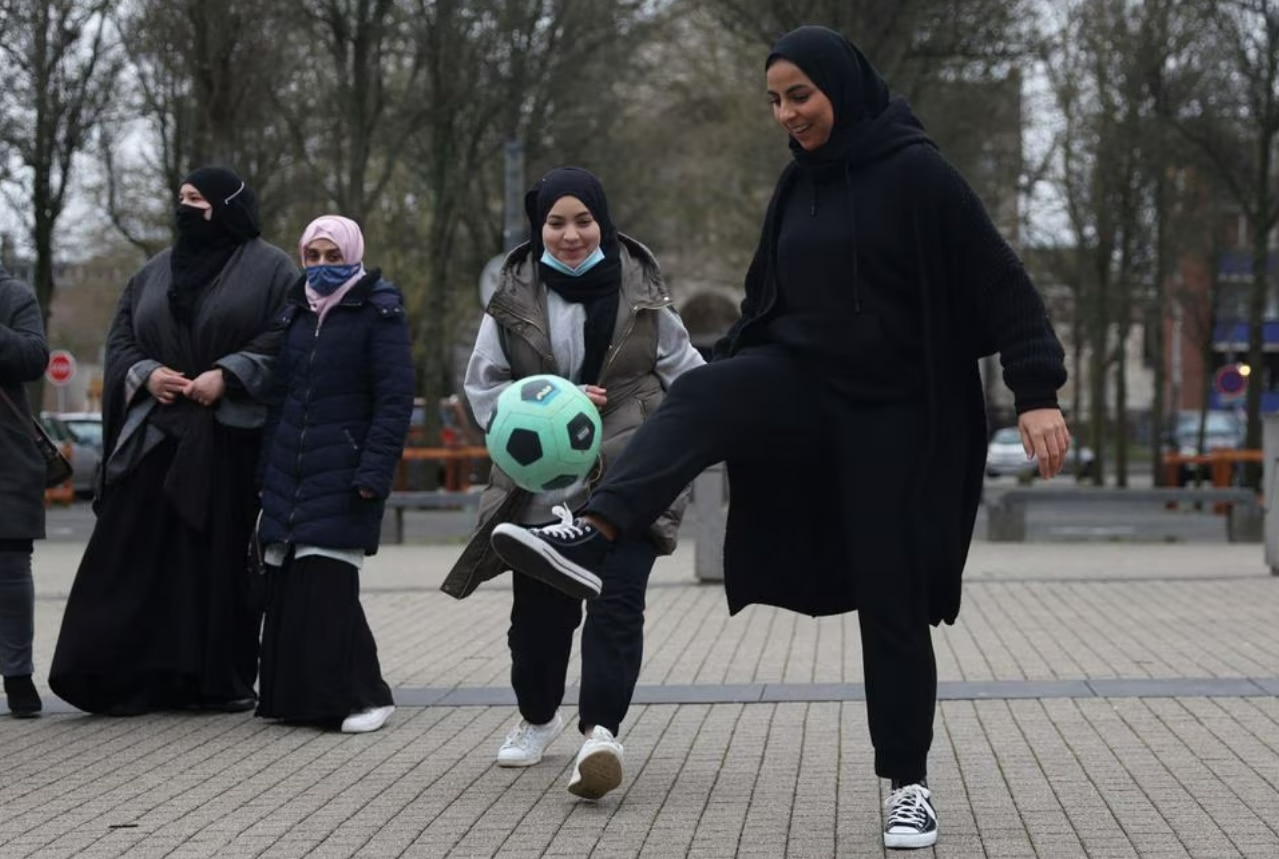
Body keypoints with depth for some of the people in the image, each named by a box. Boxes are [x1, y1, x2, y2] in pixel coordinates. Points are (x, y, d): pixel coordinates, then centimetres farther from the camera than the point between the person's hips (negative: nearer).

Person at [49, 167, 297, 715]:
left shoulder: (269, 269, 4)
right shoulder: (154, 273, 19)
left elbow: (288, 340, -6)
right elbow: (120, 340, 17)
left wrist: (228, 376, -15)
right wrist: (146, 374, -4)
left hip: (232, 440, -4)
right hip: (156, 439, 4)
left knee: (223, 558, -3)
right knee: (138, 558, -4)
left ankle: (224, 680, 6)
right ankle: (134, 676, -1)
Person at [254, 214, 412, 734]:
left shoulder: (377, 313, -2)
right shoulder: (295, 311, 16)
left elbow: (395, 398, -9)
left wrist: (374, 471, -17)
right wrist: (266, 469, 14)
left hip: (341, 476, -6)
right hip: (289, 473, 6)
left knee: (326, 588, -12)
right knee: (284, 587, 3)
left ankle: (363, 696, -2)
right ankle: (289, 694, 14)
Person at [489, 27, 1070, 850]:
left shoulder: (916, 171, -12)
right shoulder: (802, 182, 8)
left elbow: (1000, 280, -15)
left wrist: (1038, 393, -22)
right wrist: (722, 373, 17)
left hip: (892, 412, -5)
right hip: (806, 381, 5)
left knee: (892, 596, -1)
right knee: (702, 395, -27)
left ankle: (910, 784, 13)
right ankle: (589, 538, -46)